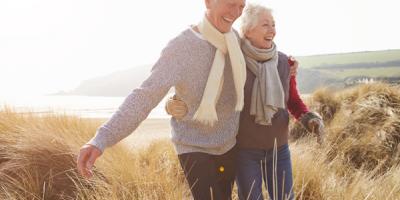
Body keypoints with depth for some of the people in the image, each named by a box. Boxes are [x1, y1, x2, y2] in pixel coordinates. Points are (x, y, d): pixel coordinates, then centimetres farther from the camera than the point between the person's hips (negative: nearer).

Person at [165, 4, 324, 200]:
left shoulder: (284, 62, -4)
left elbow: (293, 101, 8)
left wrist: (310, 119, -14)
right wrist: (174, 105, -34)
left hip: (278, 148, 3)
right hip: (244, 150, -3)